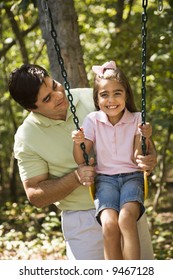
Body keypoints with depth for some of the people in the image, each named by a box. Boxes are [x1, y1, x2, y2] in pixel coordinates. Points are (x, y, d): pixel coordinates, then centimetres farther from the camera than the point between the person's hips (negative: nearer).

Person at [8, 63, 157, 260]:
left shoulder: (92, 99, -6)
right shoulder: (25, 138, -9)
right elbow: (35, 195, -8)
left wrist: (150, 154, -17)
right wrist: (75, 178, -23)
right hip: (82, 220, -2)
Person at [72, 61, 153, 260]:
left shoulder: (136, 120, 2)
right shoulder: (92, 121, 4)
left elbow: (138, 159, -2)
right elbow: (81, 162, 4)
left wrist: (145, 138, -19)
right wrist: (78, 143, -16)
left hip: (132, 177, -1)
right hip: (105, 178, 1)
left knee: (127, 218, -32)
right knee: (109, 224, -29)